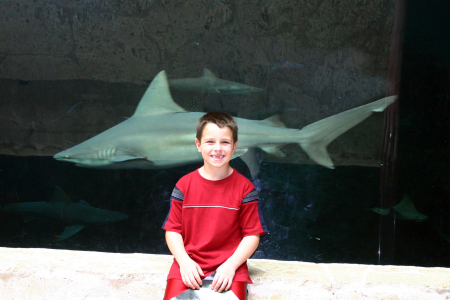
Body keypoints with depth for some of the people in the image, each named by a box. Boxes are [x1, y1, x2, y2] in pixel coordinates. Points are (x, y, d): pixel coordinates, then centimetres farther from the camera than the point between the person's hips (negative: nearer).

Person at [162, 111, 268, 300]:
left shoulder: (244, 188, 0)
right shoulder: (184, 185, 3)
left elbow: (252, 234, 0)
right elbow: (173, 229, 5)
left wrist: (231, 265, -13)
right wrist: (184, 261, -10)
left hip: (229, 266, -1)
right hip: (189, 265, 1)